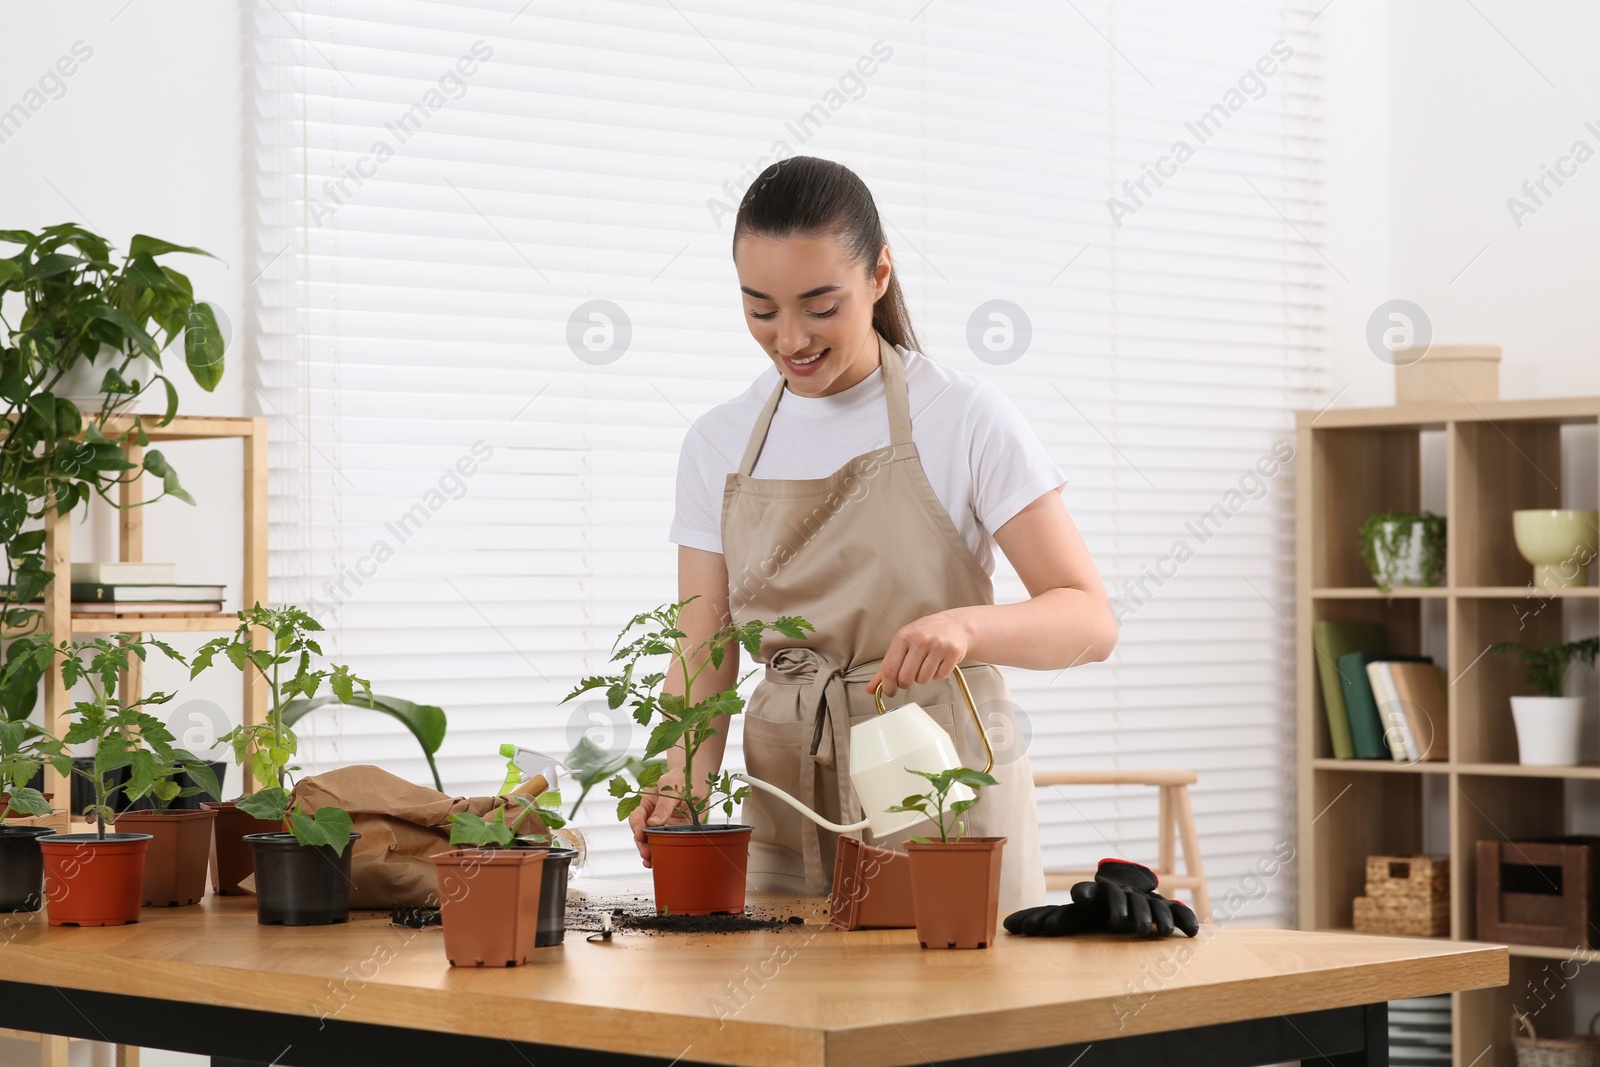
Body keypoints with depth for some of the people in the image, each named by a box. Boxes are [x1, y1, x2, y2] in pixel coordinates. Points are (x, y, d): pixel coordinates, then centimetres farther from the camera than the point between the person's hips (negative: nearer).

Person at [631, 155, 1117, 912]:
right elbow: (705, 654, 3)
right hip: (787, 808, 3)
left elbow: (1089, 620, -12)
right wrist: (682, 783, -17)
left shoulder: (965, 419, -7)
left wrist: (965, 625, -32)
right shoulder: (718, 445, 4)